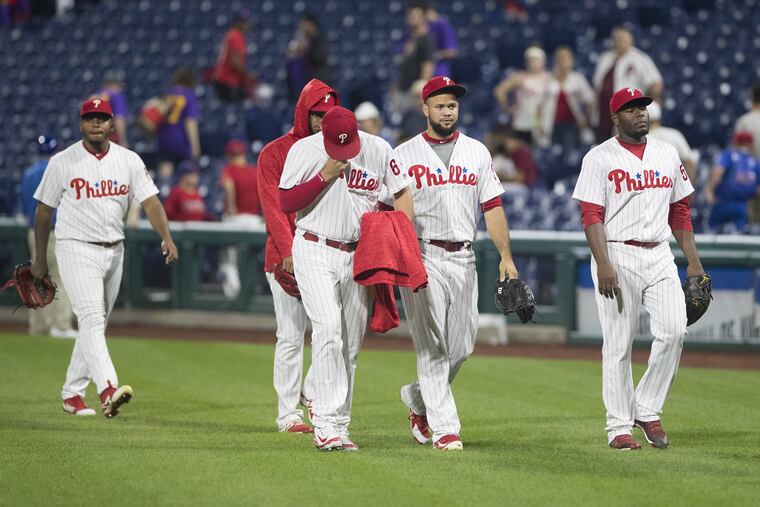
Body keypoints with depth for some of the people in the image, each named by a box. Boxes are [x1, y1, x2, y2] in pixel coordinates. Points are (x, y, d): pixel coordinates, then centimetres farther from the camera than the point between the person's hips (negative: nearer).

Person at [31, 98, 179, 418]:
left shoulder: (129, 160, 3)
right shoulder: (62, 162, -5)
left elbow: (150, 201, -6)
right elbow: (44, 211, 3)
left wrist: (166, 237, -22)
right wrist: (40, 259, 6)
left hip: (113, 251, 5)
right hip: (76, 249, -5)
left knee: (96, 325, 11)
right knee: (91, 319, -19)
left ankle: (72, 394, 23)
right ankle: (108, 390, -34)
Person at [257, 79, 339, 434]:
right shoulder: (275, 153, 0)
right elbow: (273, 208, -7)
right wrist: (289, 251, -20)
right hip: (286, 257, -3)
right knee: (291, 335, -2)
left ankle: (312, 393, 17)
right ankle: (288, 414, 4)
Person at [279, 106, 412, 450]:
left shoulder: (378, 150, -2)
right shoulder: (304, 150, -8)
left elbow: (403, 193, 8)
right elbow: (285, 204, -10)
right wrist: (325, 176, -19)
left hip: (358, 255, 3)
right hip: (315, 252, -3)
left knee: (351, 343, 4)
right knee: (328, 329, -20)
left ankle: (336, 424, 12)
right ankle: (327, 422, -20)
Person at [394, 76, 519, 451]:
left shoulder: (476, 152, 12)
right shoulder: (405, 155, 2)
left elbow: (492, 207, 9)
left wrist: (506, 256, 1)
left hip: (463, 258, 4)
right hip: (423, 258, -4)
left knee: (462, 346, 6)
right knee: (433, 345, -7)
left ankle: (417, 399, 30)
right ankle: (444, 427, -5)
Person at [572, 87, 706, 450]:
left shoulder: (667, 154, 13)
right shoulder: (600, 158, -2)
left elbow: (680, 212, 16)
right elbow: (591, 216, -9)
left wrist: (693, 261, 10)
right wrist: (603, 264, -20)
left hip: (660, 257, 4)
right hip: (618, 256, -4)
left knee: (673, 331, -11)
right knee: (618, 344, -2)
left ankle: (647, 410, 4)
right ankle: (619, 426, 4)